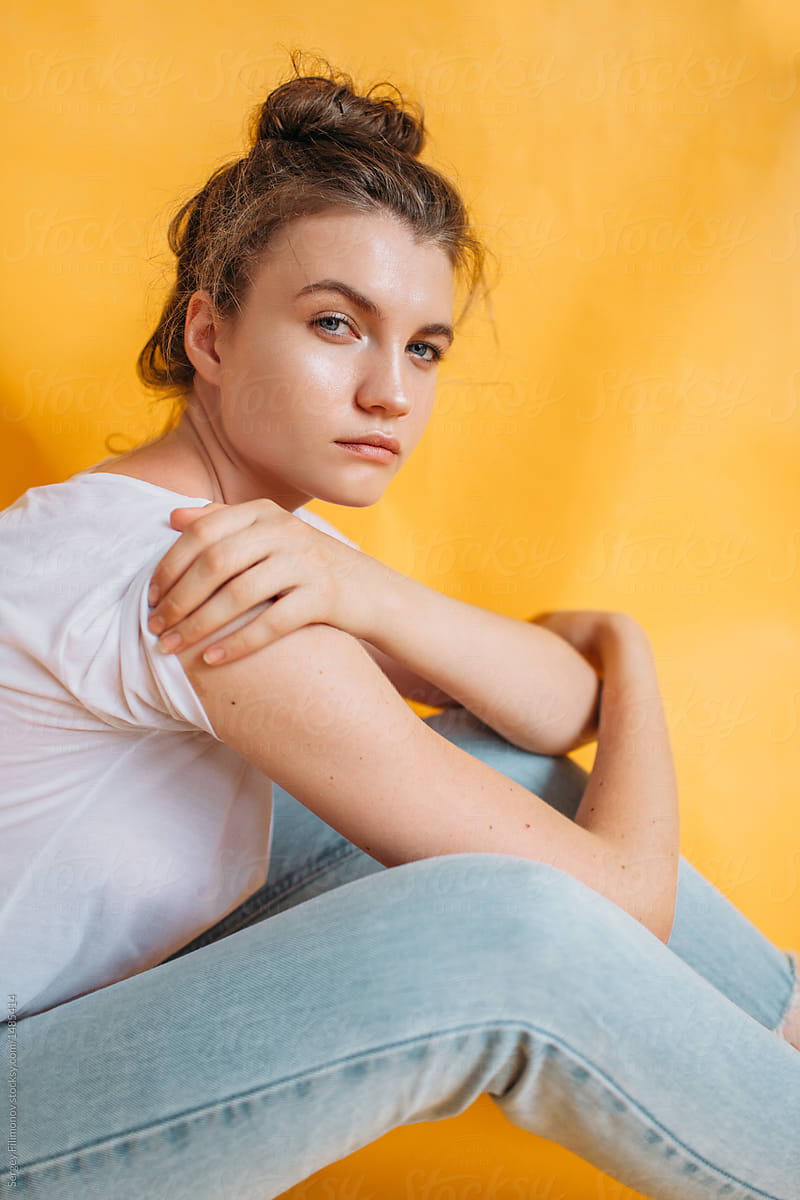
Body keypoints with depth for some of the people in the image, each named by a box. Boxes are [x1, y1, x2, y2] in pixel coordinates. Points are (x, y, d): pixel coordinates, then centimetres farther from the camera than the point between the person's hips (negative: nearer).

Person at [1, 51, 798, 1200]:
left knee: (503, 765, -1)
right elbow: (623, 899, -26)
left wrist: (362, 589, -26)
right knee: (506, 932, -28)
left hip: (99, 1003, 8)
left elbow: (565, 710, -7)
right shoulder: (159, 564, -28)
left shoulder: (271, 531, 1)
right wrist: (628, 650, -7)